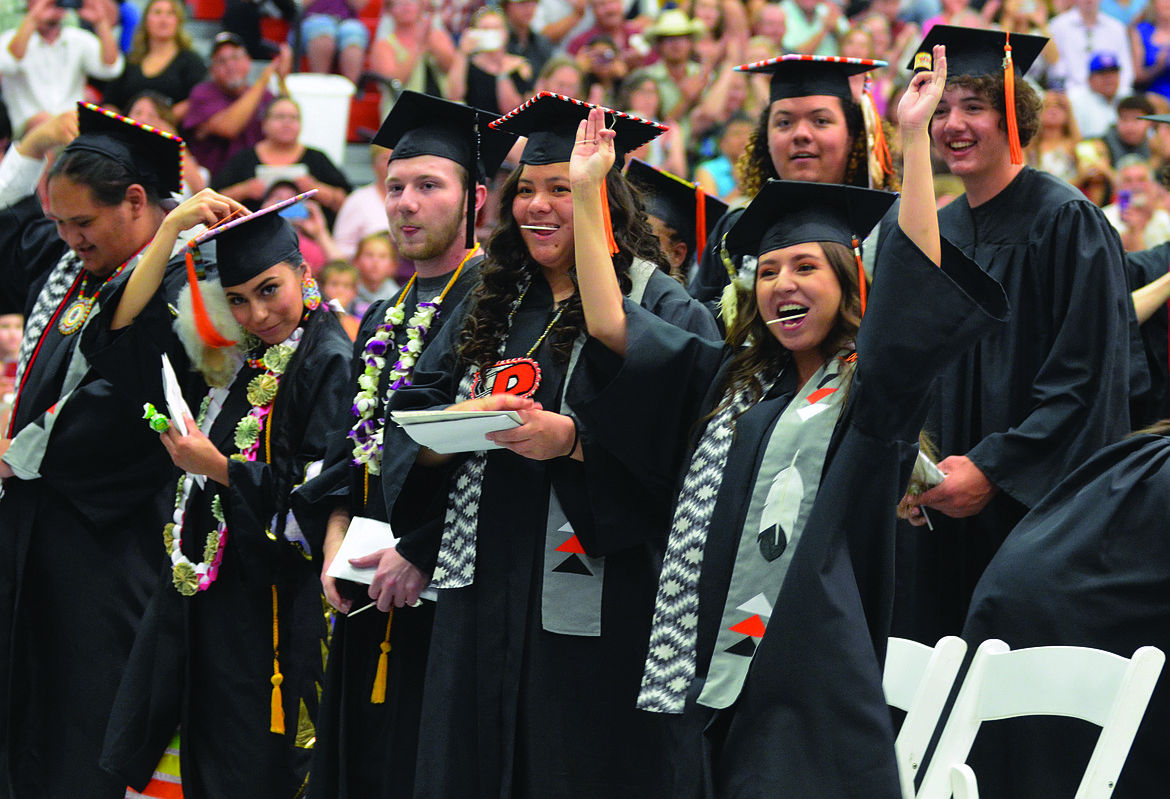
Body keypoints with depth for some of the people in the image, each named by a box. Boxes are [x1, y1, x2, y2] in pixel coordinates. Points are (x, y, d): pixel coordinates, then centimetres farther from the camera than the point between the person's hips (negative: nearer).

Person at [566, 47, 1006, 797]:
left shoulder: (871, 384, 4)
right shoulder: (725, 381, 17)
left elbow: (918, 284, -12)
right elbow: (609, 324, 14)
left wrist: (915, 135, -17)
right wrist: (587, 190, 13)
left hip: (810, 672, -5)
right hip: (710, 671, 5)